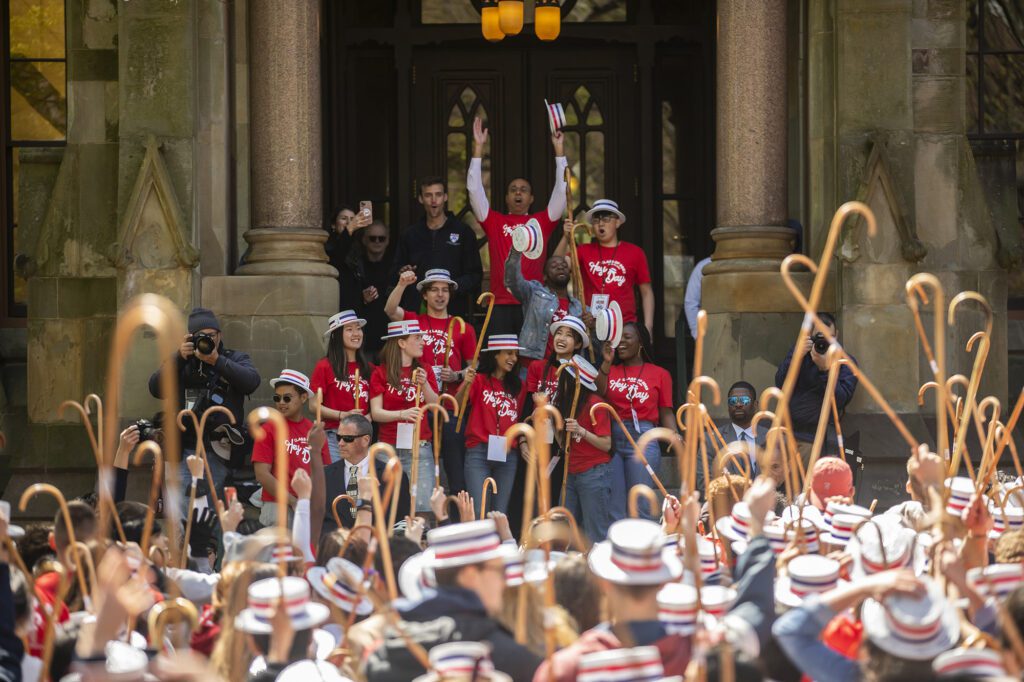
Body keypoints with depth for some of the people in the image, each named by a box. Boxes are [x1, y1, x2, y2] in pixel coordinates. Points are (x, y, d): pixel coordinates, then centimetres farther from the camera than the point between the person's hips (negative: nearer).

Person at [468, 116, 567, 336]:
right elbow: (474, 189, 8)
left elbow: (561, 190, 7)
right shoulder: (494, 222, 12)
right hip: (501, 304, 0)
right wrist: (478, 147, 4)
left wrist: (559, 150, 4)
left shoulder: (542, 222, 11)